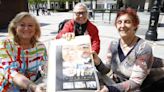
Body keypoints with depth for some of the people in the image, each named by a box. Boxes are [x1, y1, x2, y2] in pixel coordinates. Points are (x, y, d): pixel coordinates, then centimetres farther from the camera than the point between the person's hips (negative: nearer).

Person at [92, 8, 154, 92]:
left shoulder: (143, 48, -19)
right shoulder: (114, 44, -4)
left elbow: (135, 82, -20)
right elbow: (106, 70, -2)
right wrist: (98, 63, -22)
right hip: (112, 83, 5)